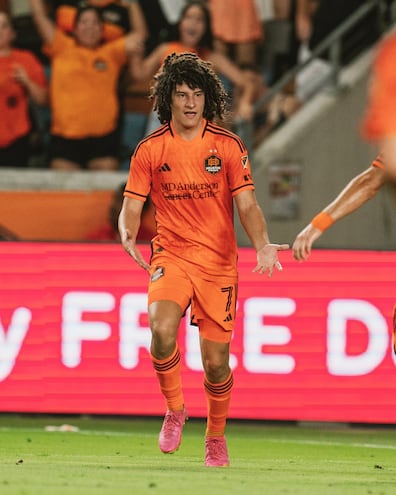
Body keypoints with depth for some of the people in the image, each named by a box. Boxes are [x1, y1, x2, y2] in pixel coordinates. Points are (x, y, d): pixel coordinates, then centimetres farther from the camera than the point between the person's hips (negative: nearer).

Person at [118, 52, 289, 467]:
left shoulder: (228, 146, -1)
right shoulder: (150, 149, 1)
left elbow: (247, 205, -2)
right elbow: (132, 205, 3)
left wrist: (262, 245, -21)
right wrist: (128, 236, -20)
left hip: (218, 261, 1)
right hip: (170, 256, 0)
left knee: (216, 362, 2)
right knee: (162, 328, -29)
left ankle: (216, 436, 29)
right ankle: (174, 410, -5)